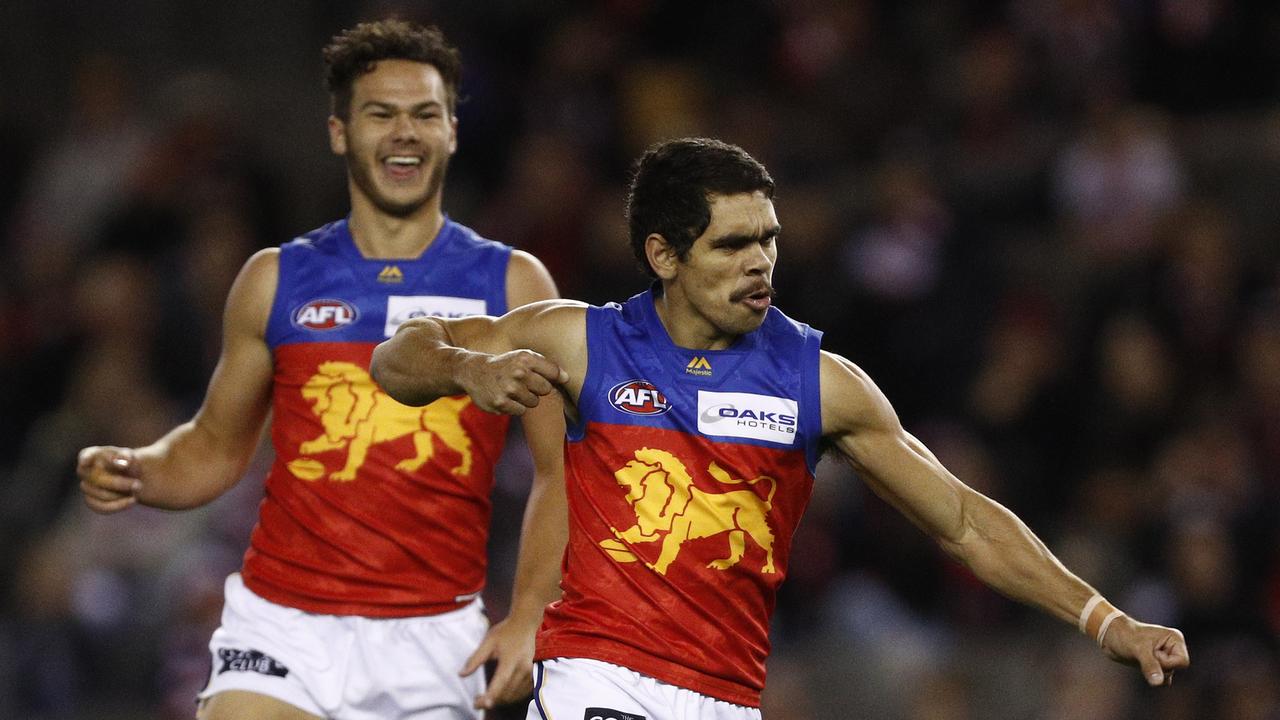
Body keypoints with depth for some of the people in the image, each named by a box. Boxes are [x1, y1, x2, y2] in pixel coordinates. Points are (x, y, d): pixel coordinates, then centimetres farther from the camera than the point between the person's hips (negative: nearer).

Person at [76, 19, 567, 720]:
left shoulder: (512, 285, 5)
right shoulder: (276, 280, 9)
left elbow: (561, 471, 4)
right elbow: (216, 447, 18)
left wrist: (528, 618, -8)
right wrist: (134, 473, -4)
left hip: (433, 637, 0)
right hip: (283, 628, 0)